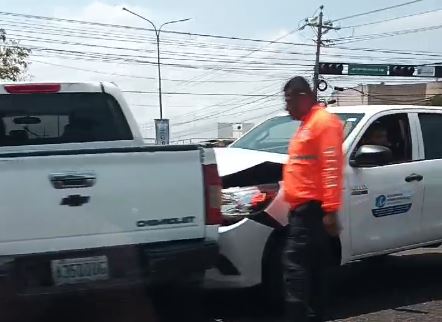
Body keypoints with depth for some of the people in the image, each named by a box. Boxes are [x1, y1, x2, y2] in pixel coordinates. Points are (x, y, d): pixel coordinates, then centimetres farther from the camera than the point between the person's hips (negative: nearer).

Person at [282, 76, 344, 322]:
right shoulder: (307, 124, 24)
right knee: (314, 267, 11)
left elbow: (331, 168, -18)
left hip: (313, 208, -10)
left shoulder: (324, 121, -8)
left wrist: (331, 209, -24)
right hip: (303, 207, 10)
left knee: (295, 263, -15)